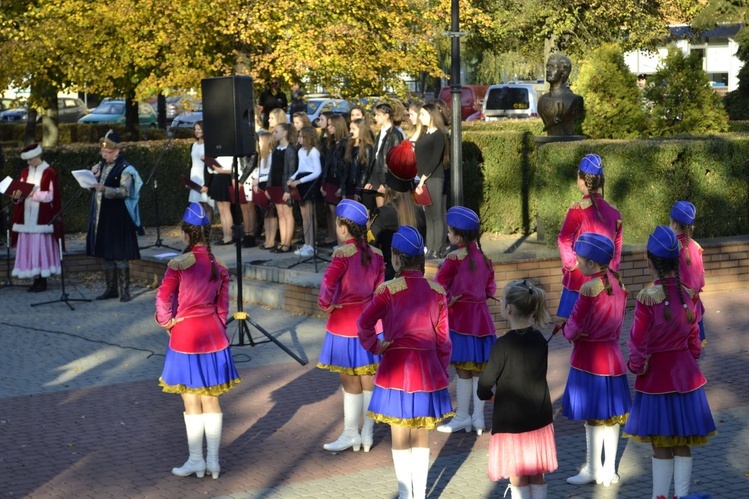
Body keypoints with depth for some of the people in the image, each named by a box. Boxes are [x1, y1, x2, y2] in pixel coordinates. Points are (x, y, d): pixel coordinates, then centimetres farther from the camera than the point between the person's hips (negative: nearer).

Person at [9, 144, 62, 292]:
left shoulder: (49, 173, -5)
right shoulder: (25, 172, 12)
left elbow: (50, 196, -9)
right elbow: (19, 192, 10)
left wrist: (33, 193, -20)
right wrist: (16, 196, -12)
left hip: (42, 217, -6)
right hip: (27, 217, 6)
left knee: (41, 245, -6)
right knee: (29, 246, 3)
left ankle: (42, 281, -1)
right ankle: (36, 279, 8)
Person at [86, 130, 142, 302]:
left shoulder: (124, 169, -9)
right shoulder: (102, 165, 13)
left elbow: (124, 191, -19)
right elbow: (93, 187, 19)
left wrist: (104, 189, -32)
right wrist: (93, 175, -1)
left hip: (117, 218, -7)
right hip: (101, 216, 7)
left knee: (120, 255, -4)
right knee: (106, 254, 10)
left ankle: (124, 290, 2)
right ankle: (111, 288, 18)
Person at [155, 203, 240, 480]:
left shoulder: (178, 265, -14)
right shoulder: (219, 266, 1)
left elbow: (163, 298, -12)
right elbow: (222, 306, 6)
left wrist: (166, 321, 6)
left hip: (185, 334, -5)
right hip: (213, 333, 5)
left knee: (191, 402, 5)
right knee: (211, 399, 11)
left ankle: (196, 460, 12)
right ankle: (213, 460, 14)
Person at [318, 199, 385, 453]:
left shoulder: (344, 253, -16)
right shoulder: (375, 254, 2)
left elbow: (328, 282, -25)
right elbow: (380, 287, 5)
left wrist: (326, 304, -10)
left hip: (345, 323, -6)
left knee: (350, 382, 2)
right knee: (369, 380, 10)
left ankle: (350, 434, 10)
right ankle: (367, 434, 17)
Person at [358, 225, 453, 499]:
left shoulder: (389, 290, -11)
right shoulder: (437, 291, 0)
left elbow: (364, 323, -20)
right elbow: (443, 338, 4)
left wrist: (375, 347, -5)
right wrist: (442, 371, 13)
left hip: (397, 367, -3)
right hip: (428, 369, 3)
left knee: (400, 438, 7)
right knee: (422, 437, 13)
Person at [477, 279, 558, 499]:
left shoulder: (504, 344, -19)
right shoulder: (539, 340, -1)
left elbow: (484, 386, -14)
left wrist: (486, 393, 8)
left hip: (511, 422, -5)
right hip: (539, 420, 5)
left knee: (518, 478, 6)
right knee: (537, 475, 15)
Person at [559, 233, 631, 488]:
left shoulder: (590, 288, -21)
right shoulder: (616, 281, 3)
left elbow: (575, 326, -17)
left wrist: (566, 331, 3)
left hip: (590, 357, -8)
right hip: (611, 352, 8)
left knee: (593, 416, 2)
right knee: (611, 414, 12)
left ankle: (592, 469, 11)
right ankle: (609, 470, 20)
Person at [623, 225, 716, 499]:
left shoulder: (648, 298, -18)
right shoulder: (687, 295, -2)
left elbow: (638, 343, -15)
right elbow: (694, 341, 7)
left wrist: (636, 367, 2)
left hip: (656, 376, -4)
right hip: (685, 374, 5)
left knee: (661, 445, 3)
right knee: (682, 444, 11)